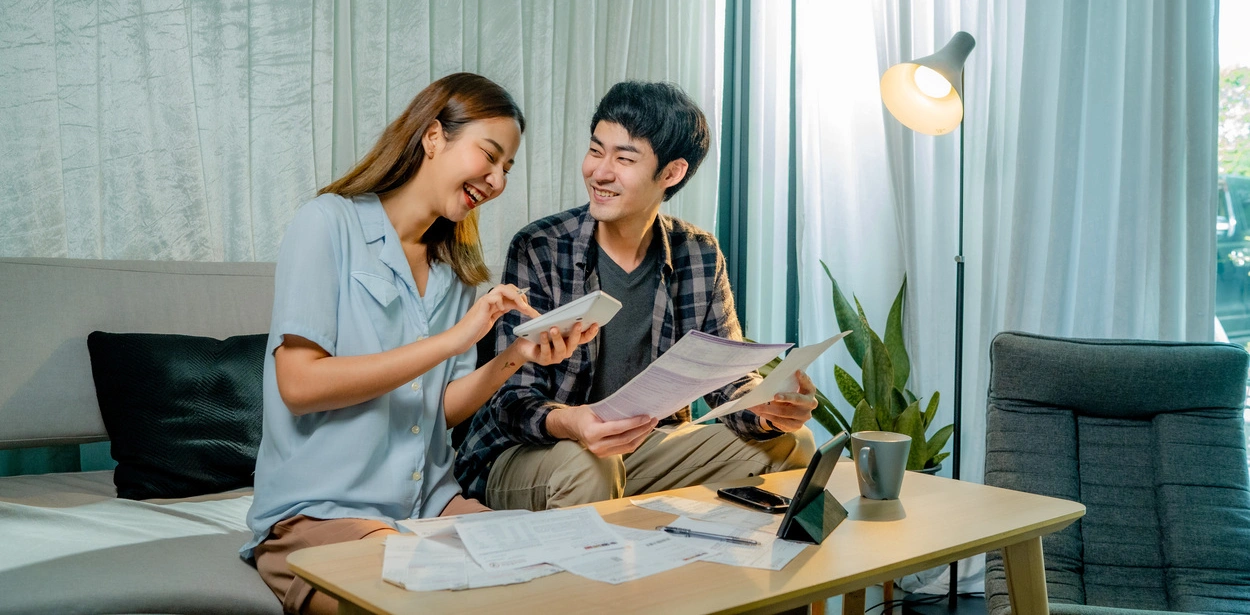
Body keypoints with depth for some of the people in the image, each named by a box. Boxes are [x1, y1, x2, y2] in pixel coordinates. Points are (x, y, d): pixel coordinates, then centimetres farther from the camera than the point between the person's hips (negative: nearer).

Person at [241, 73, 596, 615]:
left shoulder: (455, 266, 15)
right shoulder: (330, 224, -5)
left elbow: (445, 408, 9)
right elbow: (298, 383, -15)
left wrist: (512, 358, -9)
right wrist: (451, 340, -18)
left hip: (429, 503, 6)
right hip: (319, 511, -6)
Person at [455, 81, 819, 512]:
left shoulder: (701, 257, -1)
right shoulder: (539, 250, -14)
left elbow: (728, 377, 1)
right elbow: (514, 397, -18)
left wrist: (769, 409, -24)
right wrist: (567, 423, -42)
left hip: (648, 449, 4)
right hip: (528, 455, -4)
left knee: (790, 443, -10)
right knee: (584, 468, -37)